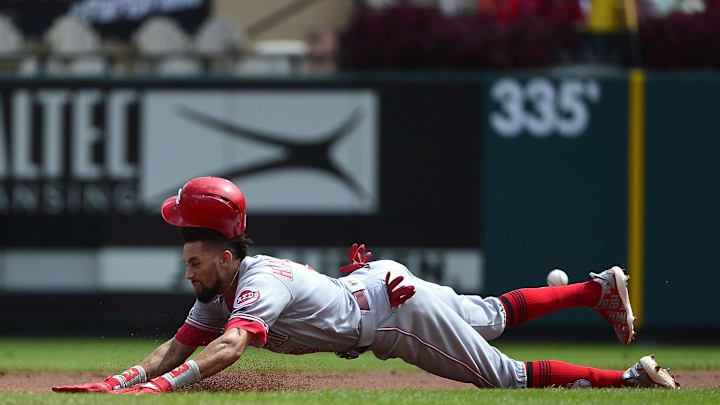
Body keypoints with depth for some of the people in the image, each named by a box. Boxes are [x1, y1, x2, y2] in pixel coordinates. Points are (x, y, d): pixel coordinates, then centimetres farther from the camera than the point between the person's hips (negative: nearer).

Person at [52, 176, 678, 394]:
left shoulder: (260, 284, -35)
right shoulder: (220, 288, -8)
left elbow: (230, 345, -51)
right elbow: (179, 346, -5)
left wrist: (163, 384, -61)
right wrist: (124, 381, -22)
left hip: (398, 307, -9)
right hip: (369, 283, 9)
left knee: (507, 376, -6)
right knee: (495, 313, 27)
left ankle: (634, 377, 0)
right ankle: (599, 289, 43)